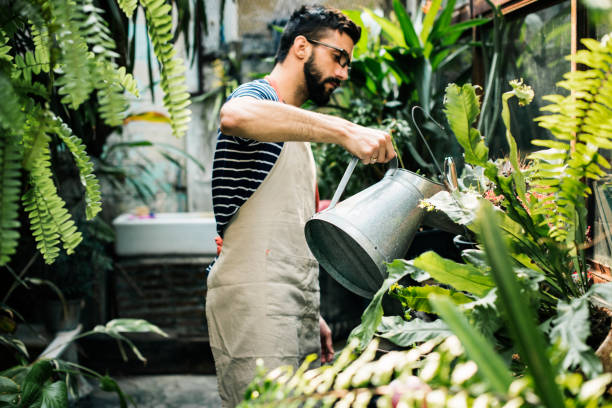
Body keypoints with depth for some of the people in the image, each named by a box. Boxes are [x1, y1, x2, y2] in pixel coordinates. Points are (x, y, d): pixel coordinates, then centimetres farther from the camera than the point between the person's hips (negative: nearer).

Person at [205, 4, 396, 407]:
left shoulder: (296, 131, 26)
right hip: (254, 303, -9)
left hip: (294, 307, 9)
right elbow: (235, 116, -31)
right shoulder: (258, 95, -2)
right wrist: (345, 130, -34)